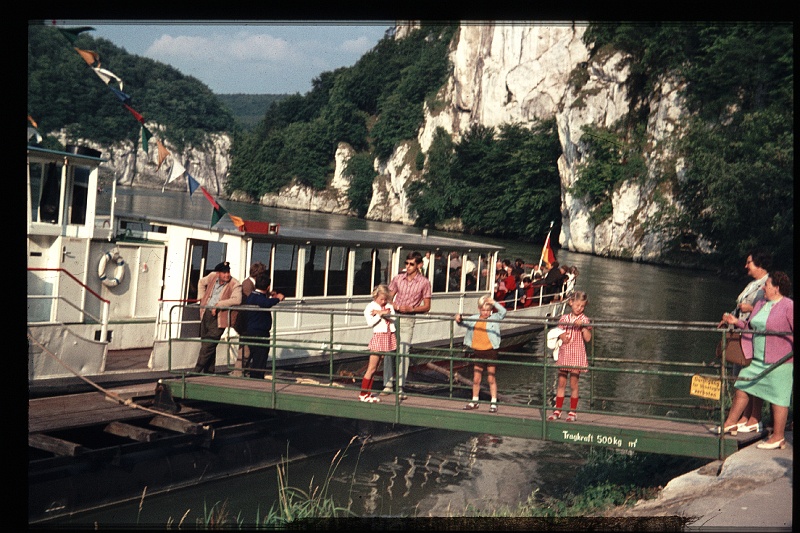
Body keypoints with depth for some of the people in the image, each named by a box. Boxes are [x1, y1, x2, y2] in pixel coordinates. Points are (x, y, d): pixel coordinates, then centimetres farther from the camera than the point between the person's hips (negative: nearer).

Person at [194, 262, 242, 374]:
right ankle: (209, 371, 23)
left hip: (218, 318, -6)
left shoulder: (235, 284, -13)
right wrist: (201, 298, 16)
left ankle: (196, 372, -3)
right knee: (205, 343, 13)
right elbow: (201, 282, 26)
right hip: (206, 314, 6)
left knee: (208, 346, -10)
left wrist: (218, 305, -26)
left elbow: (236, 300, -30)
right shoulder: (213, 276, 4)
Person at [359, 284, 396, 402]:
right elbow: (370, 323, -14)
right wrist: (381, 314, -16)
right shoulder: (370, 307, -2)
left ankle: (368, 393, 13)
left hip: (389, 338, 5)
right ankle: (363, 394, 2)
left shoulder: (389, 306, 12)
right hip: (378, 337, -5)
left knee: (374, 368, 9)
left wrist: (380, 313, -14)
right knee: (371, 368, -4)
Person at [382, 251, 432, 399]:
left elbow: (426, 306, 2)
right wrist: (393, 306, -9)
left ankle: (400, 388, -4)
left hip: (408, 320, -3)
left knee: (403, 352, -9)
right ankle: (388, 385, 11)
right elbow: (389, 297, 13)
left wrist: (411, 309, -14)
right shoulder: (398, 278, 7)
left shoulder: (424, 282, -1)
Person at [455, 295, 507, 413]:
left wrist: (494, 303, -22)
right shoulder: (474, 319, 5)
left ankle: (493, 402, 12)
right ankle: (474, 401, 23)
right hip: (477, 352, 3)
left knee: (491, 379, 3)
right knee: (476, 379, 10)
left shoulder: (494, 318, -4)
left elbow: (503, 312, -17)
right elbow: (464, 322, 4)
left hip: (490, 351, -3)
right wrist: (459, 319, -17)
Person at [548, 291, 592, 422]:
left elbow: (588, 338, -9)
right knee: (561, 383, 6)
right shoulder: (564, 318, 7)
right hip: (564, 353, 3)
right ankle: (557, 410, 13)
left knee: (573, 384, 1)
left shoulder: (584, 320, -2)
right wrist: (561, 336, -7)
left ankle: (573, 412, 11)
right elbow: (558, 332, 14)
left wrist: (582, 326, -20)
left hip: (577, 355, -3)